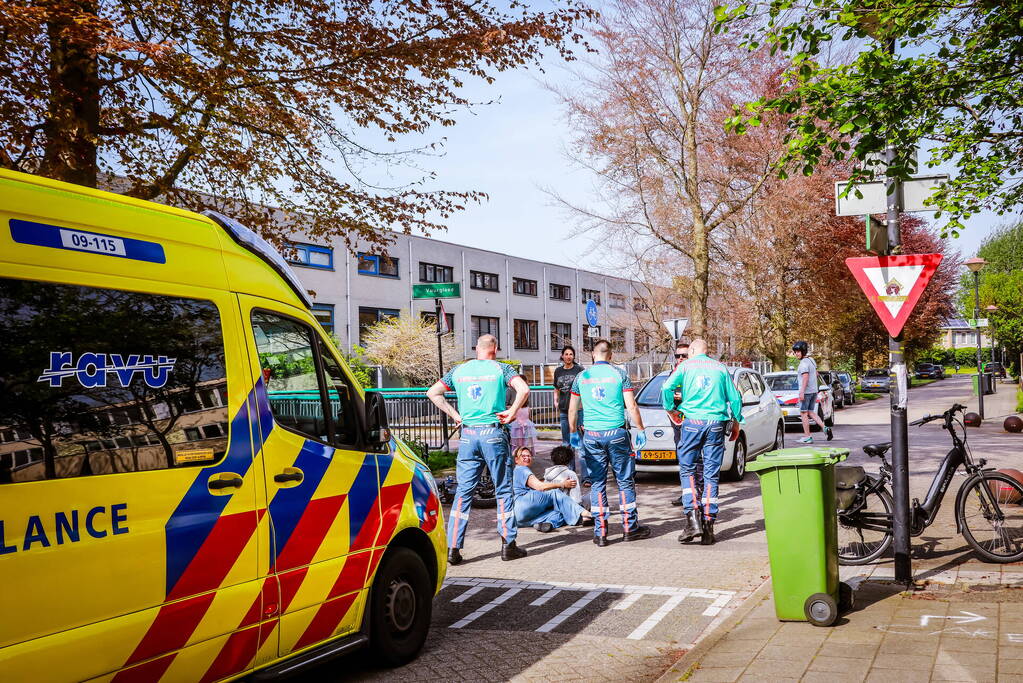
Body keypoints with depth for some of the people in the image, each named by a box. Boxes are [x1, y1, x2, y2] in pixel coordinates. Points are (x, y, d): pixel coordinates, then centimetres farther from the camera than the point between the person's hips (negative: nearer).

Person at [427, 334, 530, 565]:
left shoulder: (459, 370, 10)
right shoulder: (501, 368, 0)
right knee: (503, 490, 7)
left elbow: (433, 392, 12)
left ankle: (453, 548, 2)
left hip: (467, 434, 3)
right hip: (493, 433, -3)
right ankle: (508, 545, 10)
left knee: (463, 491, 6)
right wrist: (511, 412, -5)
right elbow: (524, 389, -16)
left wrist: (454, 414, 10)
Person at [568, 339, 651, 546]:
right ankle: (630, 527, 12)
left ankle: (600, 533, 4)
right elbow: (631, 407, -3)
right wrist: (640, 430, 6)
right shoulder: (619, 374, 0)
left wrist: (573, 432, 23)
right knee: (625, 481, 7)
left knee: (597, 483, 5)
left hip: (591, 435, 2)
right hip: (616, 433, -2)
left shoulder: (582, 377, 7)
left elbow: (573, 409, 12)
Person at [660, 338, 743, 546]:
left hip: (692, 422, -2)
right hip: (716, 423, 2)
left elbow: (667, 388, -6)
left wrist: (670, 409, 9)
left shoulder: (685, 366, 6)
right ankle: (708, 525, 2)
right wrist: (736, 422, 22)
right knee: (711, 475, 4)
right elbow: (735, 397, 12)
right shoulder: (720, 368, 12)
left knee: (687, 470, 6)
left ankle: (693, 517, -10)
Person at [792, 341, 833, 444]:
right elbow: (816, 374, 23)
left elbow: (805, 377, -23)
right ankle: (825, 428, -1)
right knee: (811, 413, 14)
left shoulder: (804, 363, -16)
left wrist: (802, 392, -26)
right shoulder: (811, 360, 13)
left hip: (806, 391, -9)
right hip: (814, 390, 9)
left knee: (803, 413, -1)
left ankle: (807, 437, -1)